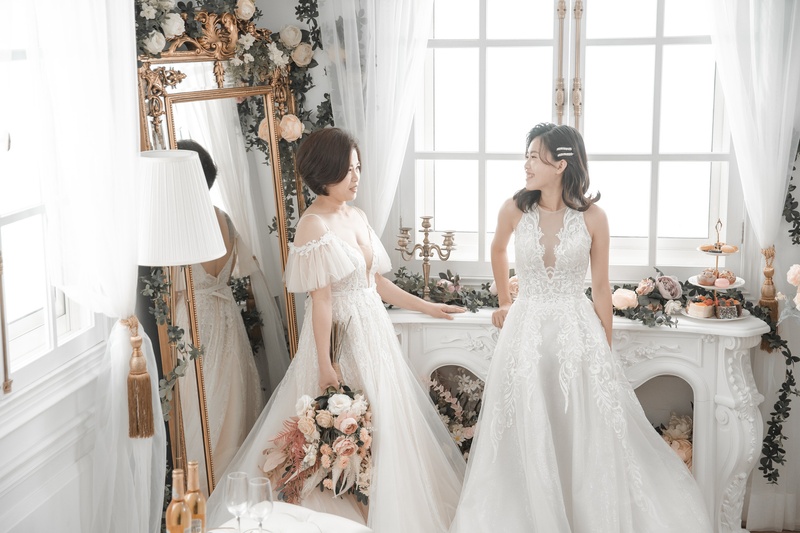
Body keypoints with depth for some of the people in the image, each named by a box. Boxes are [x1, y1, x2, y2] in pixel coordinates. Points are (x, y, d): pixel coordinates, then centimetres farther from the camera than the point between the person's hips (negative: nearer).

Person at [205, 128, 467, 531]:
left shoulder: (356, 216, 9)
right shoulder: (314, 225, -15)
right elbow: (321, 300, -17)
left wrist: (427, 307, 17)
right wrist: (324, 365, -17)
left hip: (374, 332, 8)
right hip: (340, 336, -8)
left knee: (383, 423, 12)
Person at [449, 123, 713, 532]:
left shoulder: (592, 217, -6)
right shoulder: (514, 210, -3)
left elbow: (601, 288, 0)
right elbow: (498, 252, 19)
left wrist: (606, 351, 2)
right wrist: (504, 302, 25)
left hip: (578, 333, -1)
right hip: (526, 332, 1)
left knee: (588, 436, 4)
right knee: (528, 440, 6)